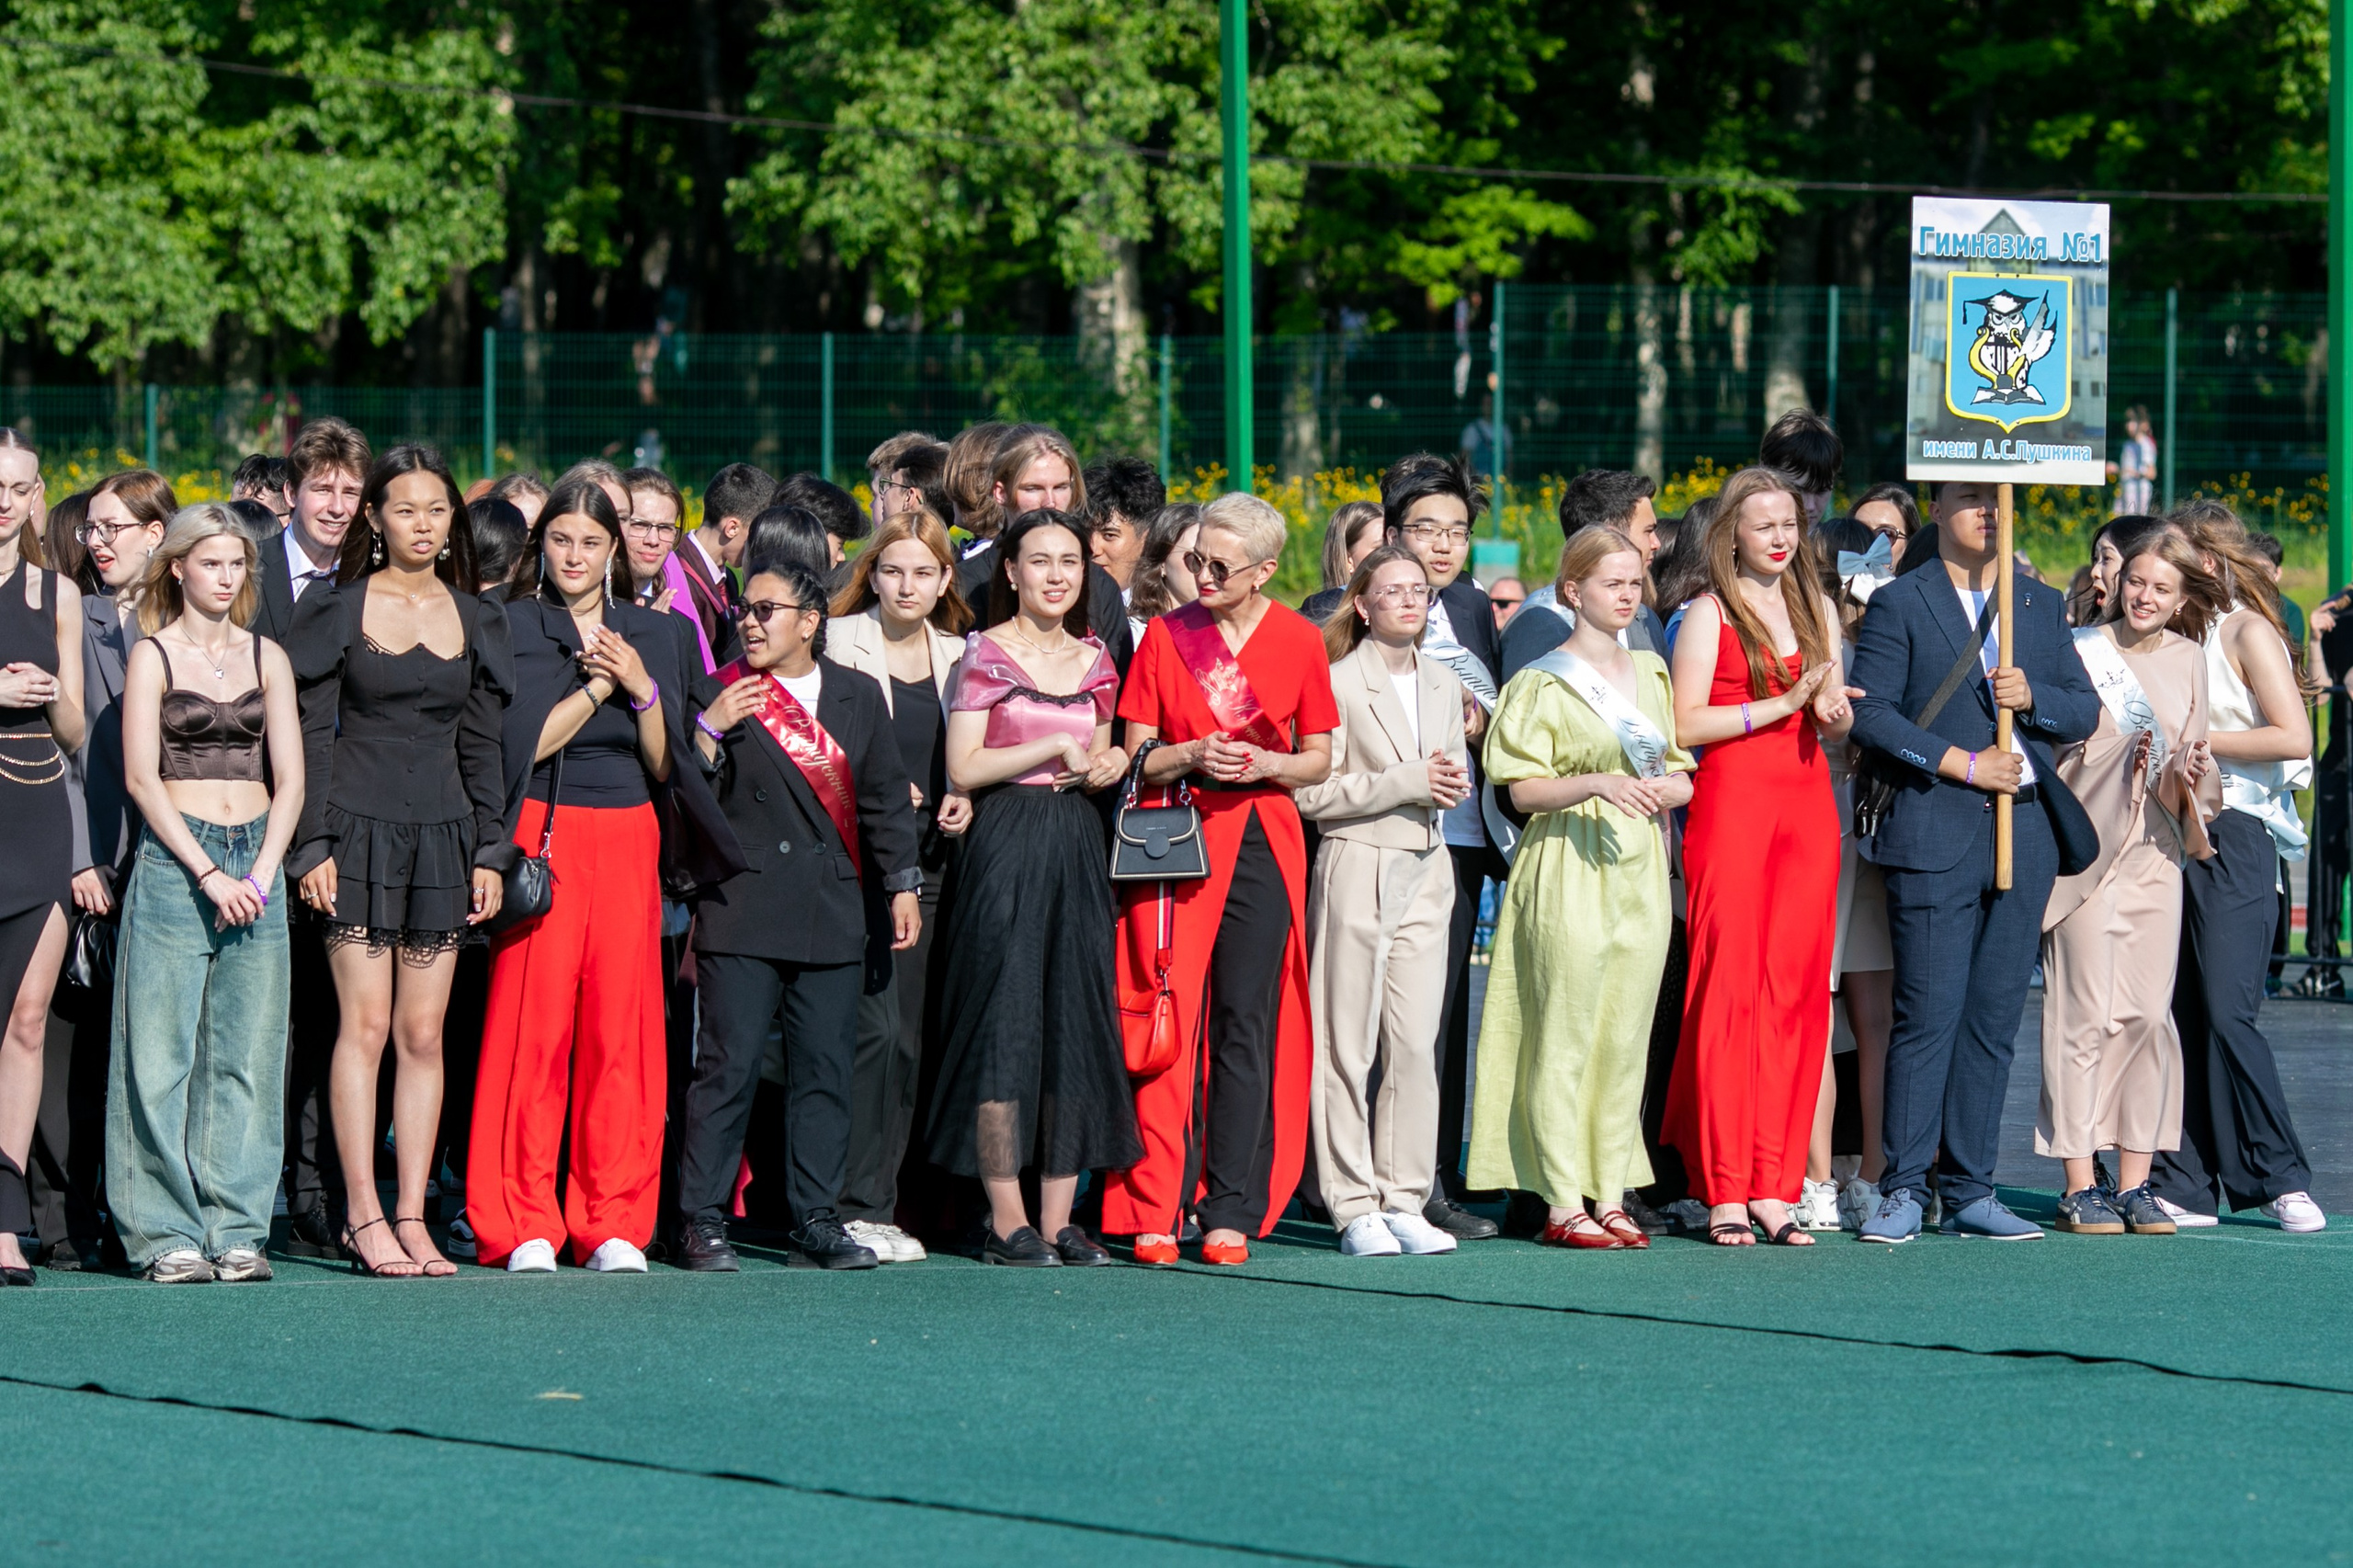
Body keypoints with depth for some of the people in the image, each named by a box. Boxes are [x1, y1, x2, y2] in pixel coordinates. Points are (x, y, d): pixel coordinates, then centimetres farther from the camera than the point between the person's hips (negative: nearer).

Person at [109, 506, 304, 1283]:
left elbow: (289, 779, 8)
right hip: (174, 859, -3)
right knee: (163, 1053, -5)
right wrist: (209, 874, -13)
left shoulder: (267, 657, 12)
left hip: (257, 861, 3)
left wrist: (261, 873, -6)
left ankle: (237, 1227, 4)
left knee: (247, 1051, 1)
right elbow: (141, 778, -5)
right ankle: (168, 1233, -2)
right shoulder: (152, 656, 2)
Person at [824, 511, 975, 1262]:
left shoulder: (957, 657, 13)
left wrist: (961, 800, 2)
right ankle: (859, 1207, -9)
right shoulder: (840, 644, -2)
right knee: (877, 1026, -14)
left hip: (925, 859, 5)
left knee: (909, 1037, 4)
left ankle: (876, 1201, 11)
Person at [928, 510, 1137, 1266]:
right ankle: (1007, 1222, -4)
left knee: (1077, 1024, 2)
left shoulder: (1094, 659, 13)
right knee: (1006, 1020, -7)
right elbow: (963, 769, -8)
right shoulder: (986, 653, -2)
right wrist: (1053, 748, -13)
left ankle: (1058, 1219, 5)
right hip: (1006, 850, -5)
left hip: (1077, 848, 5)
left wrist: (1107, 766, 1)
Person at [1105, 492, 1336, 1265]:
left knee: (1247, 1026, -1)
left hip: (1262, 843, 0)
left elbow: (1319, 759, 10)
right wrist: (1193, 756, -13)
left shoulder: (1298, 641, 5)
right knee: (1169, 1022, -6)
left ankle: (1232, 1212, 3)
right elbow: (1135, 757, 5)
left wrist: (1265, 764, -9)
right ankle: (1156, 1211, -5)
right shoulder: (1166, 635, 4)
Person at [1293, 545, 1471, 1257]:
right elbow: (1311, 792, -10)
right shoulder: (1338, 683, -4)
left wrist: (1450, 787, 2)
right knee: (1349, 1044, -4)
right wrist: (1406, 783, -14)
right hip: (1358, 869, -5)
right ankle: (1354, 1207, 0)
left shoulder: (1442, 685, 16)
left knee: (1417, 1040, 0)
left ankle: (1404, 1201, 5)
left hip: (1426, 872, 5)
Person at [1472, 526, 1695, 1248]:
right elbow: (1524, 788, -7)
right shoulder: (1542, 683, -2)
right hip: (1568, 870, -6)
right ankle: (1564, 1203, -5)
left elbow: (1683, 780, 17)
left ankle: (1611, 1195, 8)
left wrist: (1659, 789, -6)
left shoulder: (1650, 674, 15)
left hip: (1640, 866, 6)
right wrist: (1597, 783, -22)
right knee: (1567, 1037, -7)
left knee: (1628, 1036, 5)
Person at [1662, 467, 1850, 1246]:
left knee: (1795, 992, 1)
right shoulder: (1709, 613, -1)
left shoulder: (1817, 611, 17)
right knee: (1729, 991, -7)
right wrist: (1783, 704, -12)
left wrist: (1834, 710, -2)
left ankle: (1774, 1186, 3)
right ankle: (1723, 1191, -6)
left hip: (1808, 805, 5)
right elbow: (1685, 723, -9)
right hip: (1732, 804, -5)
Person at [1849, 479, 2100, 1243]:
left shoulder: (2042, 604, 17)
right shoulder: (1899, 604, 2)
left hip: (2025, 833, 5)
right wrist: (1960, 764, -11)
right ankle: (1902, 1189, -4)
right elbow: (1869, 713, -5)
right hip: (1935, 835, -5)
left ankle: (1970, 1192, 9)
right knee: (1929, 1014, -9)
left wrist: (2032, 697, -5)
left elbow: (2085, 712, 16)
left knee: (1995, 1018, 5)